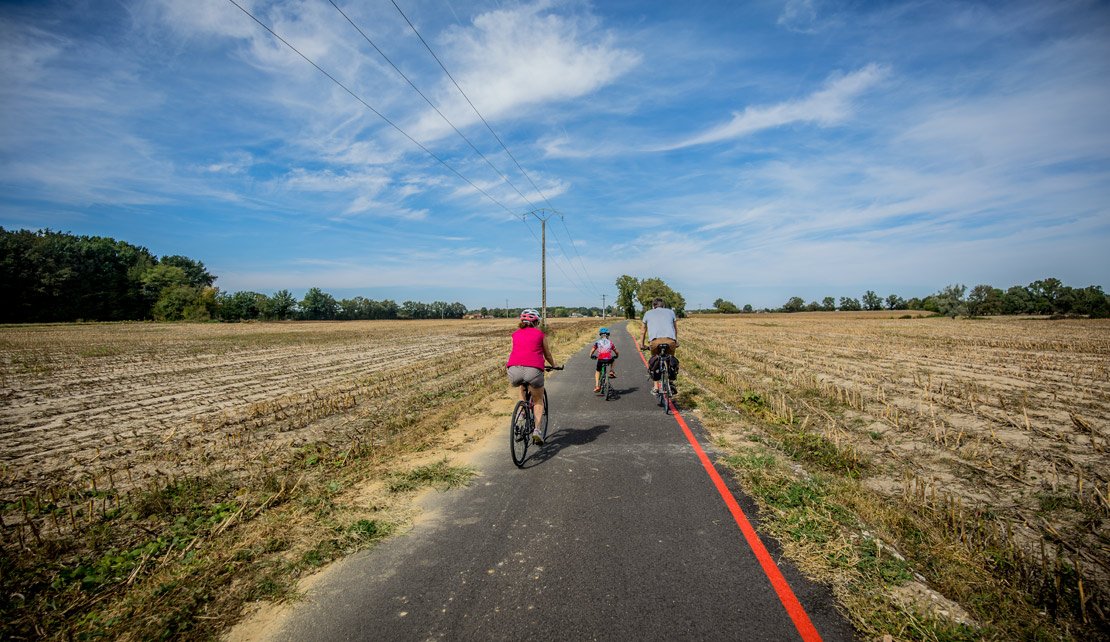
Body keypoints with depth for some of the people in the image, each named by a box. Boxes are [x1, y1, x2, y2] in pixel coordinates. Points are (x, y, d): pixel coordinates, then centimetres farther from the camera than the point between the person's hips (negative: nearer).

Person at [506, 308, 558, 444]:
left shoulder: (515, 334, 23)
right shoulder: (540, 333, 18)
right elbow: (547, 355, 29)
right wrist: (554, 366, 47)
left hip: (514, 370, 2)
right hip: (533, 369, -2)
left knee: (522, 386, 38)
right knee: (538, 400, 20)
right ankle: (537, 430, 6)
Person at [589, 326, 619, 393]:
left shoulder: (597, 342, 13)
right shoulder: (610, 342, 16)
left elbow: (592, 351, 8)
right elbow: (616, 353, 19)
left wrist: (592, 356, 28)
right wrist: (616, 356, 40)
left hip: (600, 359, -1)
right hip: (609, 359, 1)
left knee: (597, 371, 20)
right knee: (613, 359, 36)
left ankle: (597, 386, 6)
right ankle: (611, 371, 21)